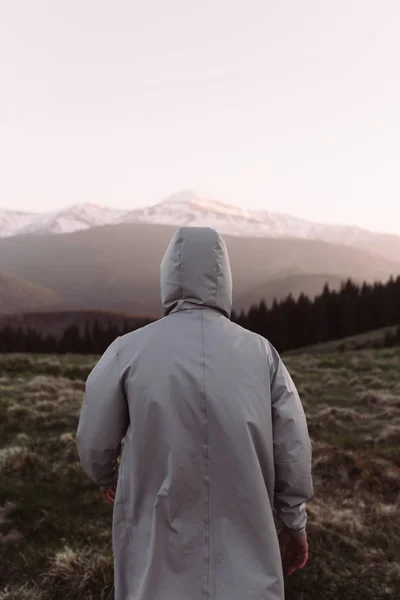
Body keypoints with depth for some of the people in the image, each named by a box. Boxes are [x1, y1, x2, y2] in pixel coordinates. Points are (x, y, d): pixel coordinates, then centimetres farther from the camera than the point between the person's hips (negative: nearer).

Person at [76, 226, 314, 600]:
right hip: (246, 550, 1)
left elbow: (94, 443, -3)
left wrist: (107, 479, 19)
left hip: (159, 544, 0)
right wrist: (294, 526, 10)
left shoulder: (129, 350, -13)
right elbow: (293, 451, -6)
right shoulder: (261, 353, -9)